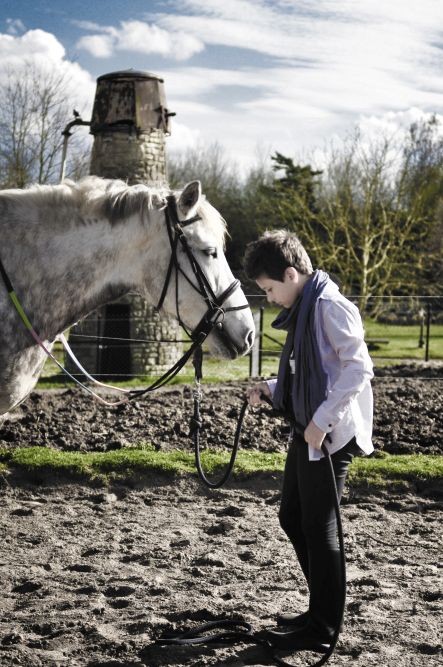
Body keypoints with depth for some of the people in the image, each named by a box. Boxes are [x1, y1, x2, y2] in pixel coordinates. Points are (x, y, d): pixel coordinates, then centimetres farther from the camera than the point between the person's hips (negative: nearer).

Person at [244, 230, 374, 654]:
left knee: (319, 528, -2)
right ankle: (321, 607, 31)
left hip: (328, 436, -10)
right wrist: (270, 389, 8)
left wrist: (322, 420, -25)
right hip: (305, 432, 10)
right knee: (292, 517, 18)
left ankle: (323, 631, 11)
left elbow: (359, 369, -24)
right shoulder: (301, 311, 15)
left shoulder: (330, 307, -16)